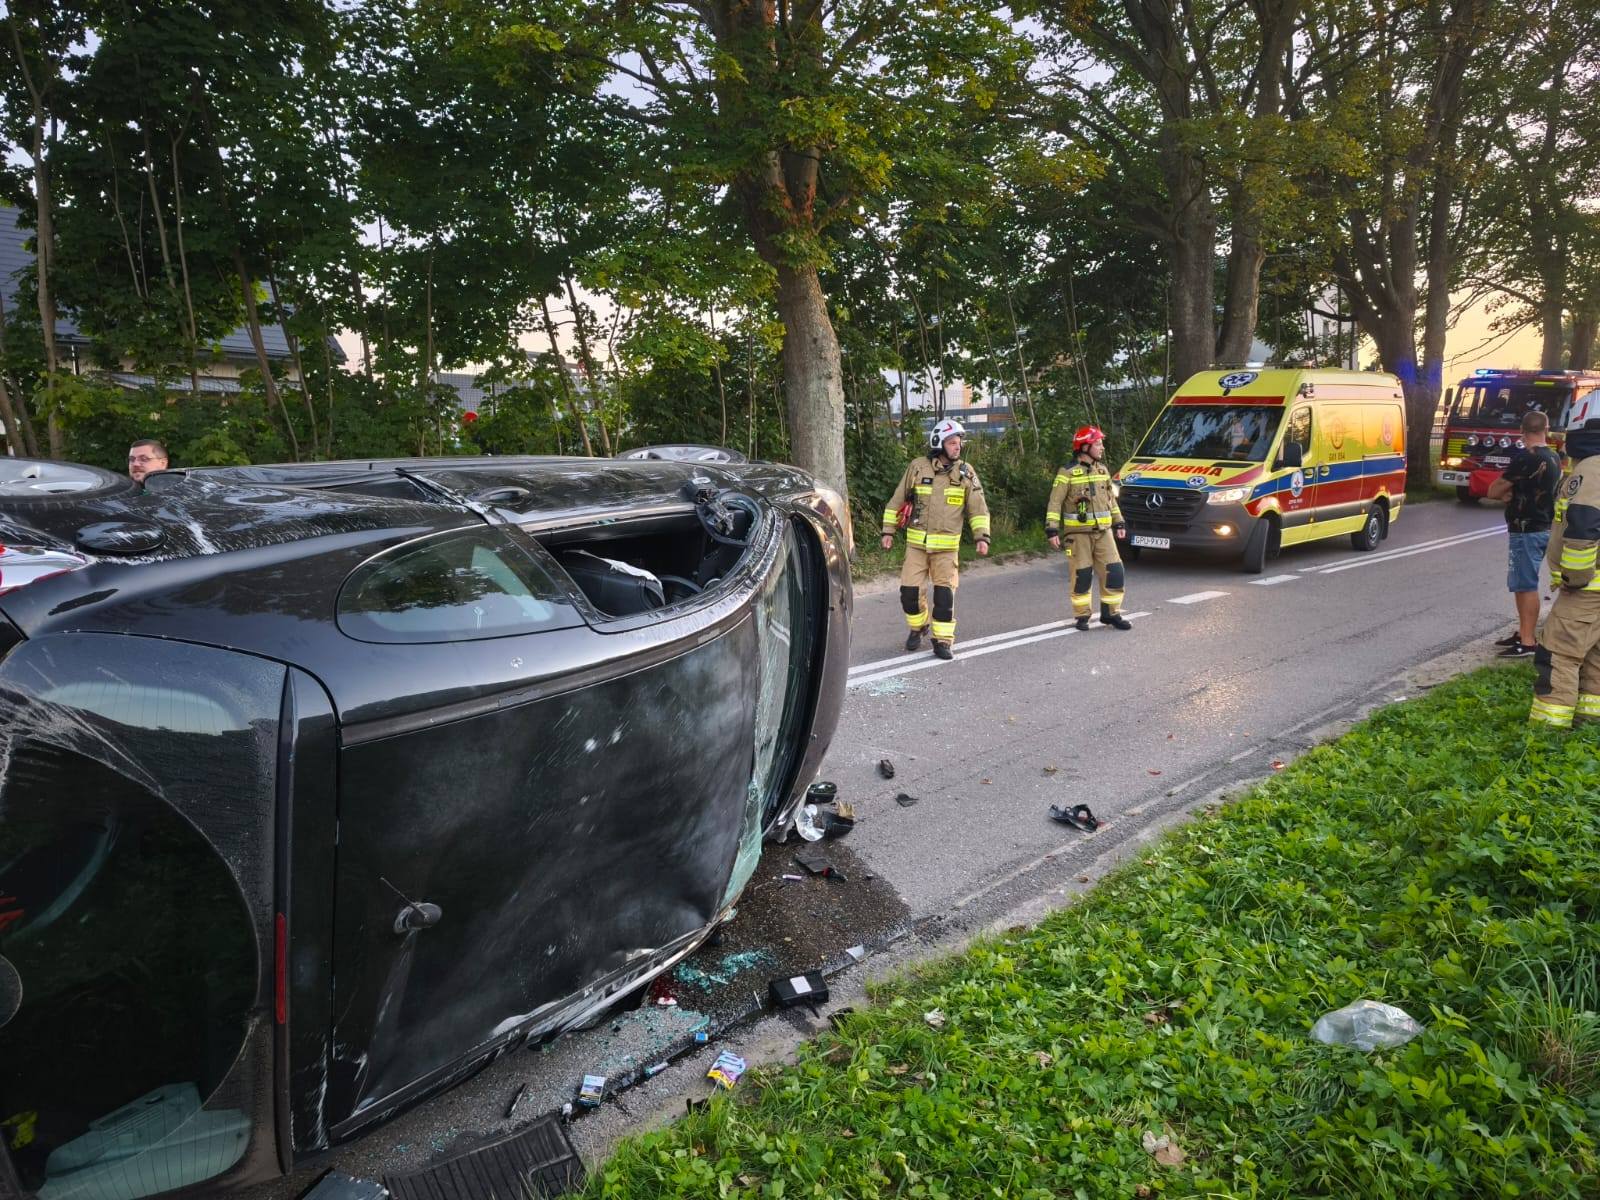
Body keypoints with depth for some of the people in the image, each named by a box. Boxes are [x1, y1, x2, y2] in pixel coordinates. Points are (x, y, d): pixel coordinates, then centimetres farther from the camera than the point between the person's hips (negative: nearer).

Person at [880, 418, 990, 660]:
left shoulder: (965, 472, 0)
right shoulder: (917, 467, -2)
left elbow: (978, 508, 3)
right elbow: (896, 501, 6)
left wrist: (982, 537, -6)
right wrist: (888, 531, 4)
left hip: (947, 546, 0)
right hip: (916, 543, 0)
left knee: (944, 593, -3)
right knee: (909, 590, -1)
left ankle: (943, 640, 9)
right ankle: (918, 626, 25)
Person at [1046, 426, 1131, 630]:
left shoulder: (1102, 469, 12)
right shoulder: (1068, 473, -8)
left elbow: (1111, 499, 21)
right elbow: (1055, 503, -8)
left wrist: (1119, 523, 19)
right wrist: (1052, 530, -14)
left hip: (1103, 531, 5)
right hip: (1078, 533, -5)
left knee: (1113, 571, 0)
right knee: (1082, 576, -1)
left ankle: (1111, 613, 13)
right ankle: (1082, 616, 13)